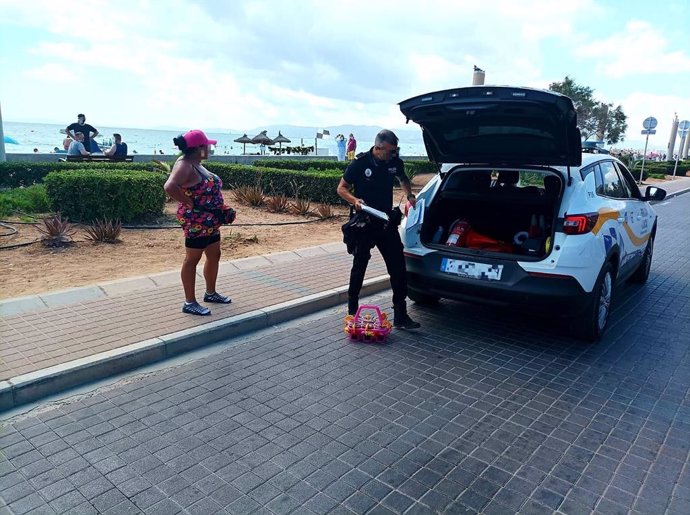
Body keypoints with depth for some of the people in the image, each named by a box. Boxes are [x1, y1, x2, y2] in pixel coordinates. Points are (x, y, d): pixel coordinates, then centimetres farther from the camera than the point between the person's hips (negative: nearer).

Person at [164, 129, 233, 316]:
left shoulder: (196, 164, 11)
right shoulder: (184, 165, -19)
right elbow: (170, 187, -35)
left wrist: (223, 209, 12)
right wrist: (191, 204, -25)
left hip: (210, 221, 10)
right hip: (196, 221, -10)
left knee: (214, 256, 18)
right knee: (192, 259, 0)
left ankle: (210, 293, 34)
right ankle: (190, 303, 10)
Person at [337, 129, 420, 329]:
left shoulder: (395, 162, 0)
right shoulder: (360, 163, -12)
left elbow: (403, 179, 23)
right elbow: (341, 188, -4)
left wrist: (409, 195, 5)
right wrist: (354, 200, -23)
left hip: (386, 222, 4)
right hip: (364, 223, -4)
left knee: (398, 268, 0)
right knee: (359, 267, 7)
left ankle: (400, 316, 8)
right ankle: (352, 312, 25)